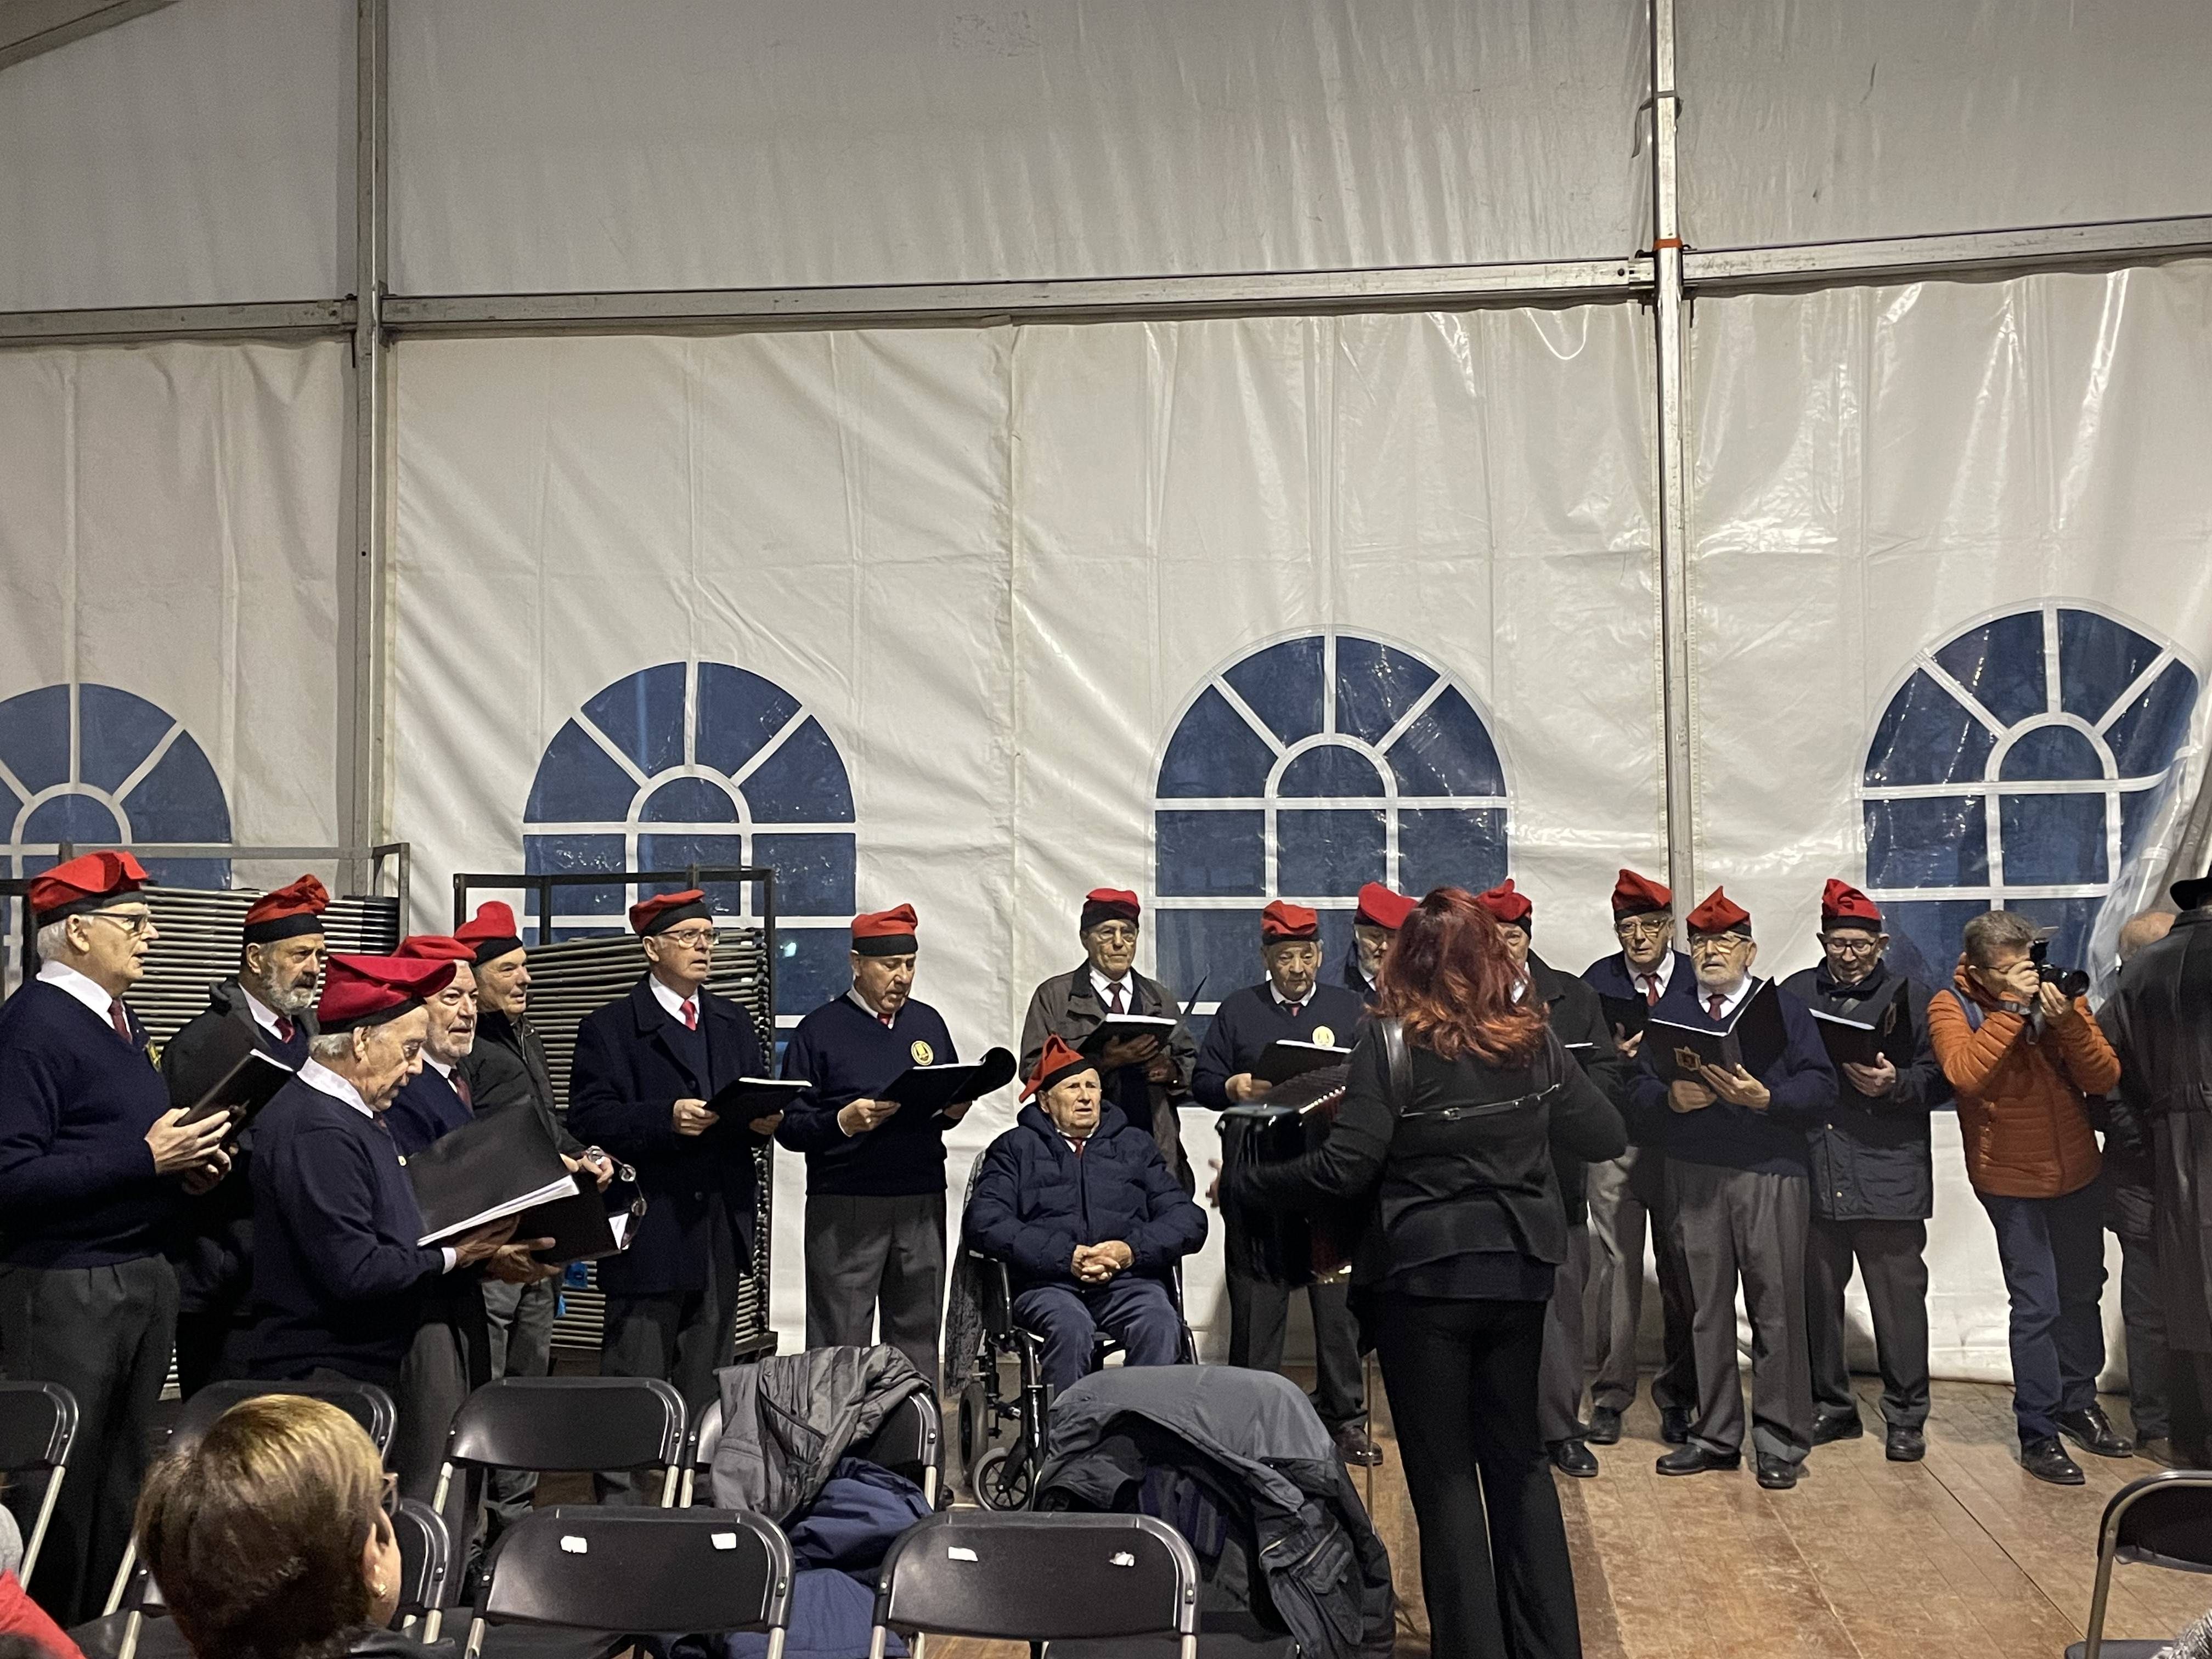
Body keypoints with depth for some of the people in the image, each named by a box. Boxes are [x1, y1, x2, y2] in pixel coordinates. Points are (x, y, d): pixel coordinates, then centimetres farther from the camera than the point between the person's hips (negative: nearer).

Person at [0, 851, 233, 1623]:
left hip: (145, 1276, 9)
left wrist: (185, 1168, 3)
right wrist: (146, 1161, -22)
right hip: (62, 1290, -9)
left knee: (122, 1492, 15)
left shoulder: (121, 1023, 15)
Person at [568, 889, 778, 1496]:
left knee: (707, 1376, 12)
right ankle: (624, 1499, 5)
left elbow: (759, 1104, 17)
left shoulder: (734, 1023, 18)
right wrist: (668, 1118, -23)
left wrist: (764, 1120, -6)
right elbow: (589, 1120, -11)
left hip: (723, 1225, 6)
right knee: (636, 1376, -3)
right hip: (651, 1229, -6)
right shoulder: (609, 1029, -1)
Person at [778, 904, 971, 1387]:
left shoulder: (929, 1023, 14)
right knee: (840, 1347, 0)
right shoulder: (820, 1030, -1)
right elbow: (789, 1126, -4)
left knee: (917, 1339, 10)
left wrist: (954, 1111, -1)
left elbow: (951, 1102, 21)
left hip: (923, 1203, 4)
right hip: (844, 1206, -4)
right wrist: (843, 1122, -20)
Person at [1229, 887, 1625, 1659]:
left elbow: (1345, 1169, -17)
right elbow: (1606, 1136, 8)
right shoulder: (1533, 1034, 1)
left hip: (1424, 1275, -5)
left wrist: (1242, 1185, -5)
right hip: (1518, 1270, 5)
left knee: (1443, 1471, 6)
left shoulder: (1391, 1038, -12)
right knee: (1518, 1454, 17)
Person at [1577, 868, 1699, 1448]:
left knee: (1681, 1270, 4)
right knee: (1616, 1266, -1)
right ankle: (1610, 1396, 8)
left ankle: (1677, 1398, 16)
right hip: (1616, 1143, 0)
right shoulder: (1596, 981, 6)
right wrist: (1615, 1054, -15)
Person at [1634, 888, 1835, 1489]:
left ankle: (1780, 1441, 8)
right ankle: (1716, 1435, 19)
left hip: (1771, 1175, -3)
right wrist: (1670, 1097, -13)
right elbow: (1642, 1088, 7)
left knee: (1776, 1307, -2)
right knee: (1707, 1309, 9)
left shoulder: (1784, 1007, 5)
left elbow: (1821, 1087, -5)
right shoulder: (1668, 1010, 14)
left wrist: (1765, 1098, -20)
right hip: (1692, 1175, 3)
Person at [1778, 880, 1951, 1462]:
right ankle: (1831, 1407, 26)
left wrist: (1895, 1084, -17)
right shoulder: (1795, 993, 11)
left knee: (1899, 1300, -1)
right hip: (1812, 1176, 3)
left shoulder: (1910, 998, 4)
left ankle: (1906, 1418, 13)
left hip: (1888, 1180, -3)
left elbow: (1940, 1080, 0)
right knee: (1817, 1297, 11)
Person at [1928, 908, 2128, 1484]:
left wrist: (2067, 1021, -21)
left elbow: (2105, 1078, -5)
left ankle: (2077, 1403, 34)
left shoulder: (2057, 993, 0)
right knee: (2037, 1306, -5)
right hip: (2012, 1181, -4)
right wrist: (2013, 1006, -27)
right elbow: (1965, 1073, -27)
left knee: (2081, 1294, 16)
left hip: (2078, 1173, 5)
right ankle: (2038, 1433, 4)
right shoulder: (1951, 1007, -9)